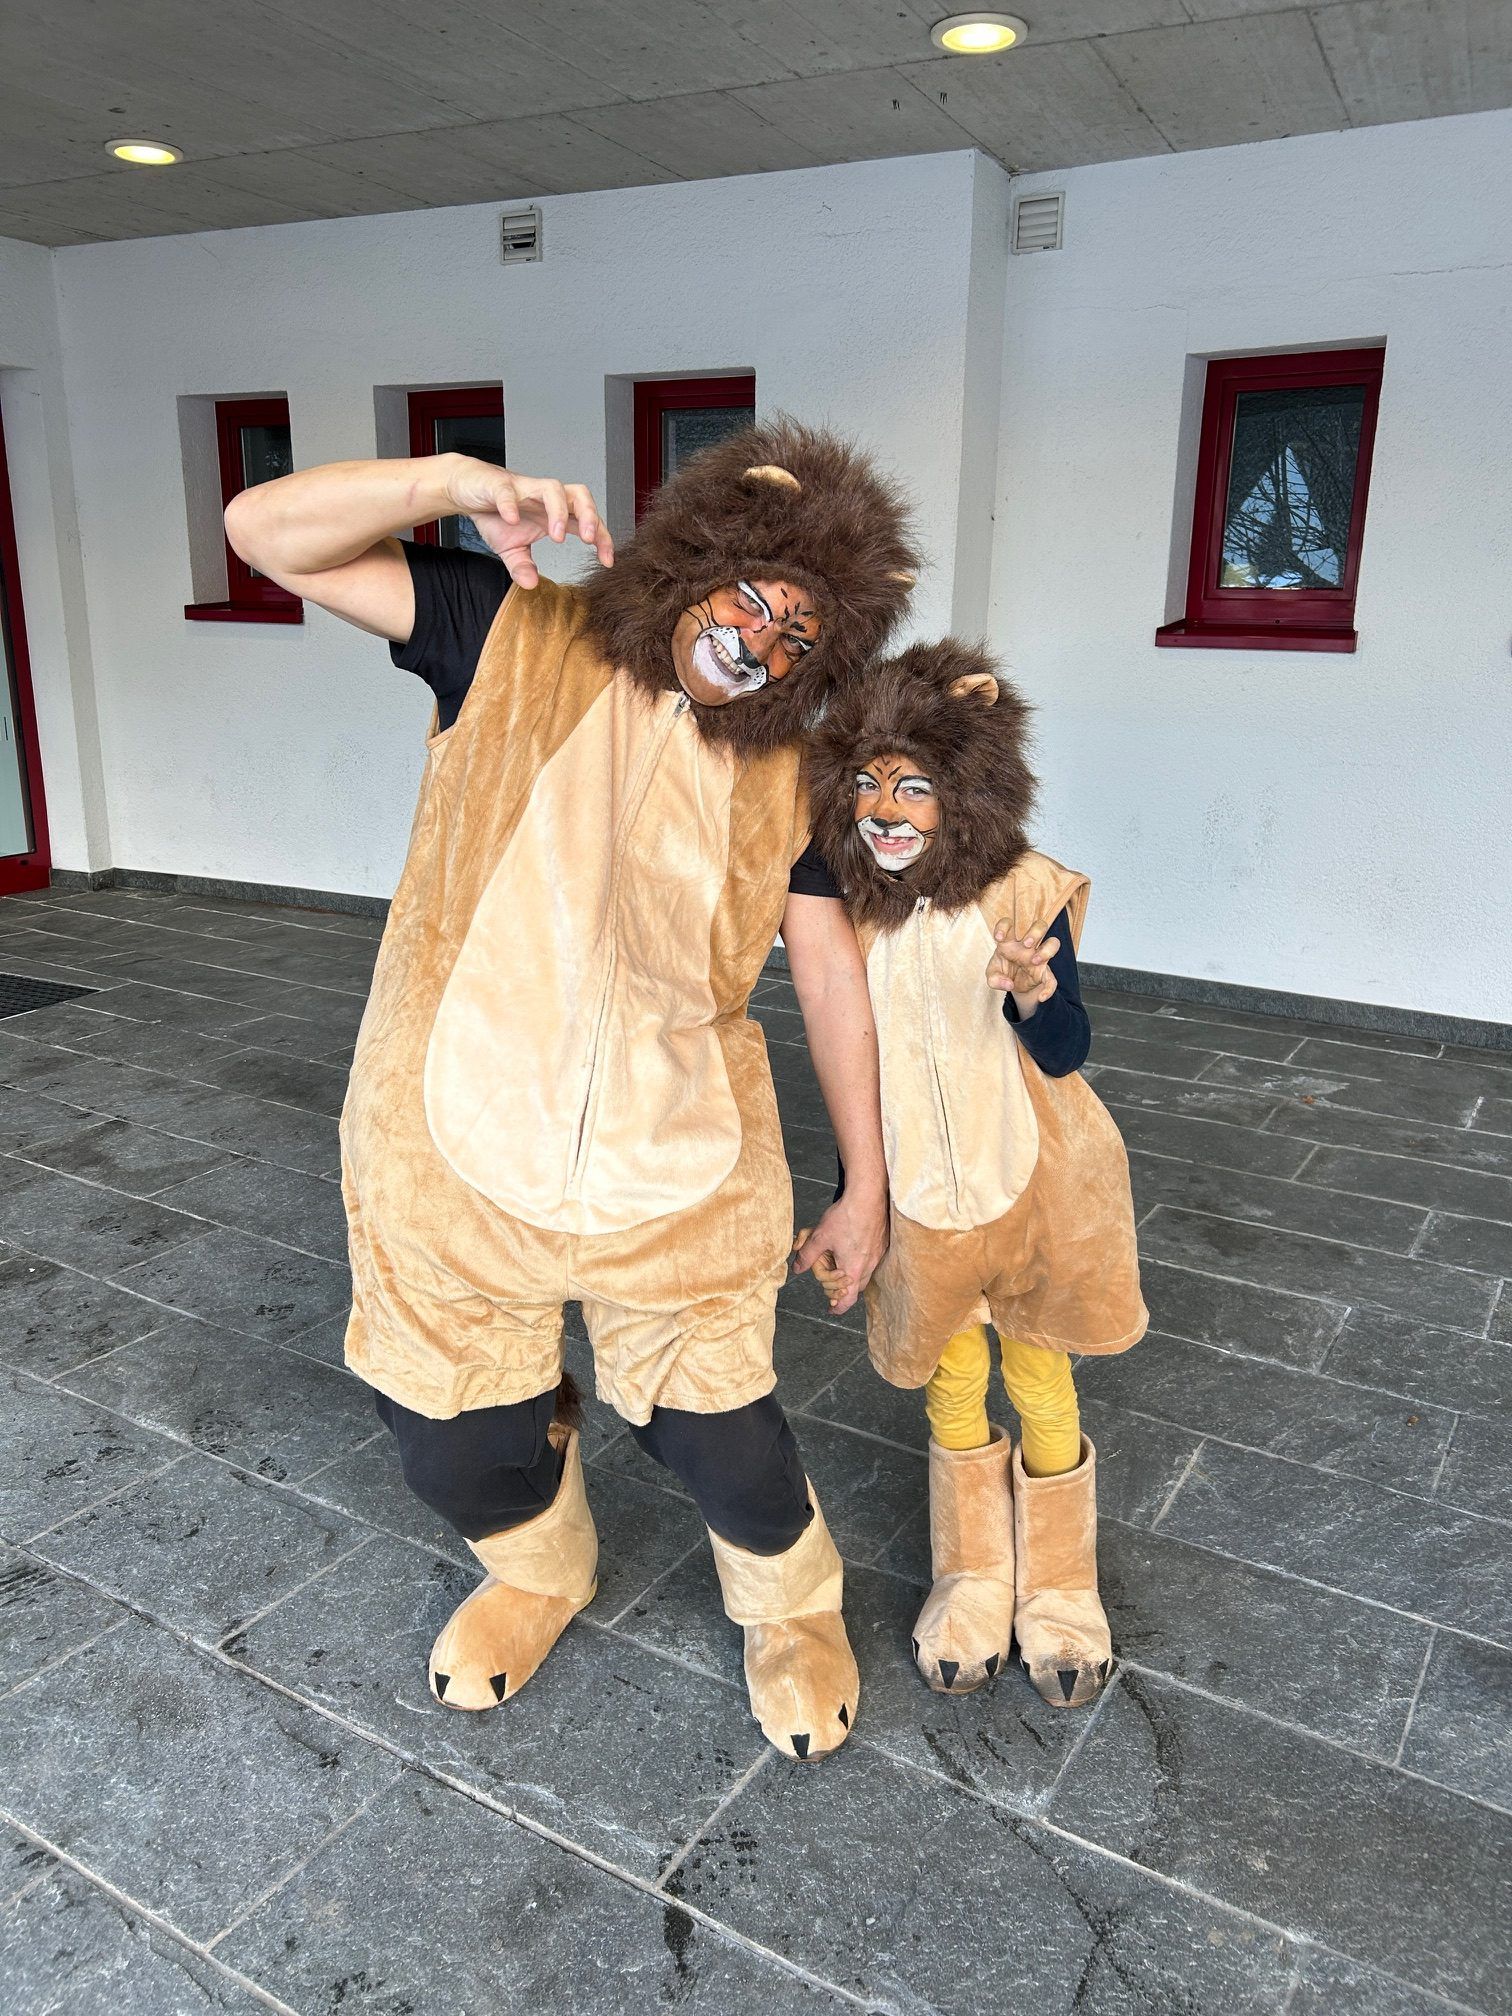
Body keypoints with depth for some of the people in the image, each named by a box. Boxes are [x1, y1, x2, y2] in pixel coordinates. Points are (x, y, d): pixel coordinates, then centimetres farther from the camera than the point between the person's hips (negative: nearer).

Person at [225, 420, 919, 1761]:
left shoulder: (785, 774, 0)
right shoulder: (516, 637, -5)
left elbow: (833, 970, 4)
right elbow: (269, 534, -7)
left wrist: (868, 1185, 6)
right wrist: (459, 483, -22)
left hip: (675, 1168, 0)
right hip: (454, 1146, 0)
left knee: (715, 1426, 9)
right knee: (455, 1436, 16)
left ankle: (795, 1612, 43)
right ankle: (539, 1574, 52)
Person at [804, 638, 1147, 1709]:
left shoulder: (1023, 894, -19)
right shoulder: (857, 907, -9)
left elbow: (1067, 1051, -16)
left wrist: (1036, 990, -39)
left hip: (1030, 1181, -2)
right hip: (920, 1190, 3)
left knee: (1042, 1389, 17)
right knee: (951, 1388, 19)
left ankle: (1060, 1589, 40)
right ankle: (972, 1580, 42)